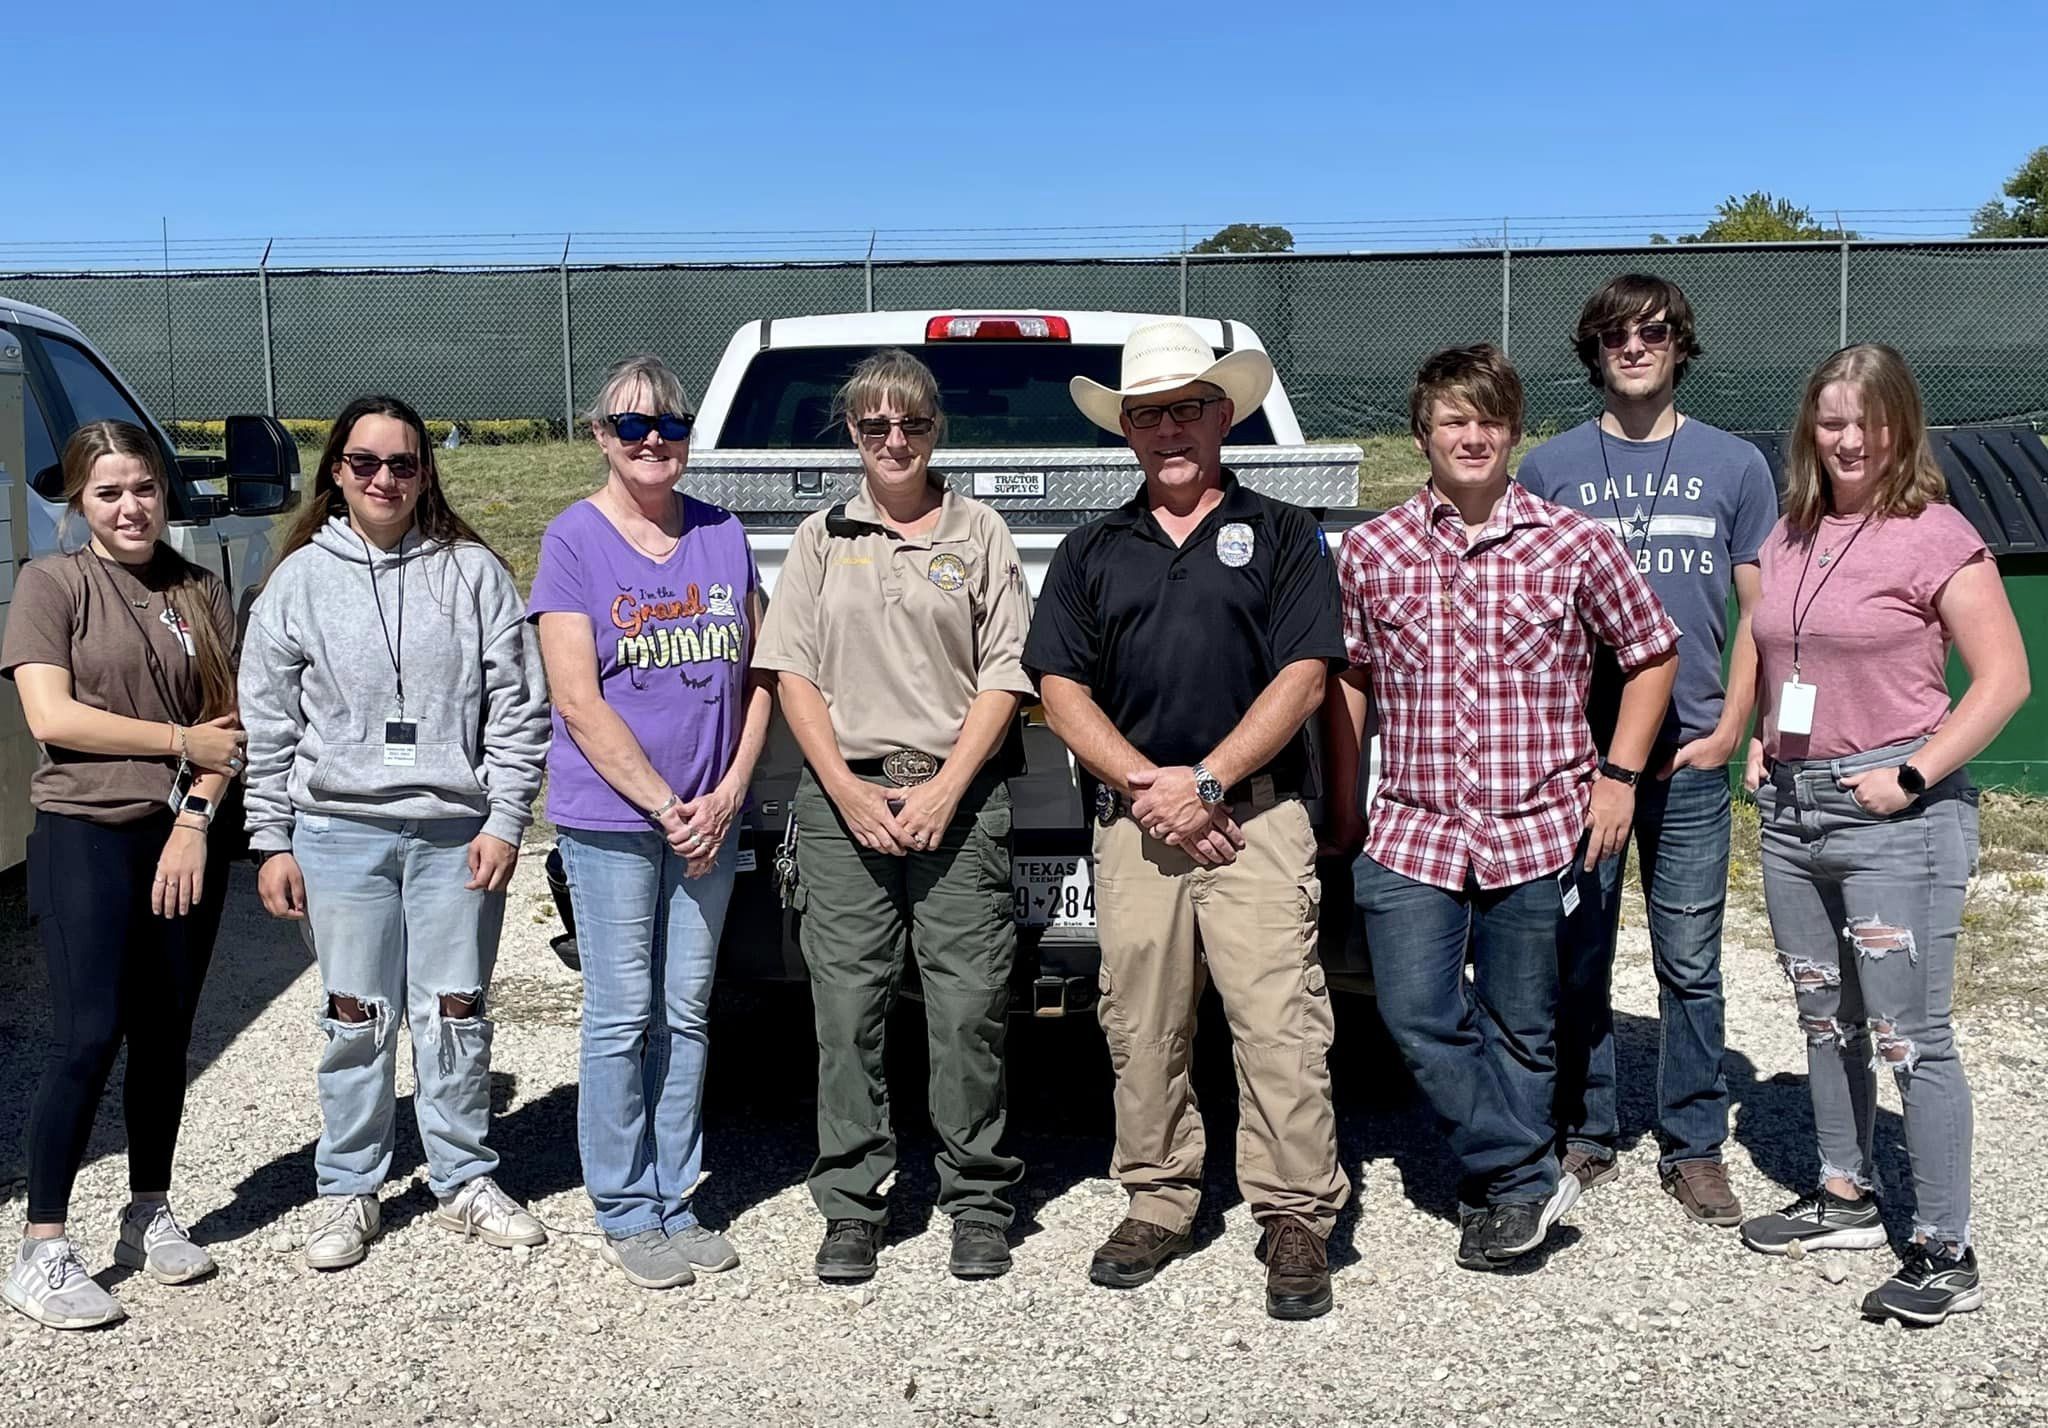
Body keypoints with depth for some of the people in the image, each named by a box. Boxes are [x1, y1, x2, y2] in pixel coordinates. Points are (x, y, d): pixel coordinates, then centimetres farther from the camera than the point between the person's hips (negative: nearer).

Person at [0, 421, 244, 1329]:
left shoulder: (200, 592, 9)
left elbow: (227, 723, 3)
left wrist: (195, 818, -10)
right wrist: (183, 742, -9)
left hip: (186, 837, 4)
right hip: (86, 837, -4)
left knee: (164, 1036, 10)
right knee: (87, 1037, -9)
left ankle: (150, 1214, 24)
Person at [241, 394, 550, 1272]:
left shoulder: (472, 571, 2)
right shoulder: (300, 578, 5)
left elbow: (518, 706, 1)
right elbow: (268, 723, 6)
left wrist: (505, 820, -5)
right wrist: (272, 842, 3)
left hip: (458, 829, 0)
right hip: (340, 829, 1)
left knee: (456, 1015, 7)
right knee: (356, 1019, 7)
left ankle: (466, 1182, 22)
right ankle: (349, 1192, 21)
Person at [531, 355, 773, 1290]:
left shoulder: (723, 536, 9)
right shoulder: (573, 540, -4)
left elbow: (756, 675, 9)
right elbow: (578, 701, -10)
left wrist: (728, 792, -4)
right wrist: (664, 805, -13)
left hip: (708, 817, 4)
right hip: (611, 819, -4)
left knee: (687, 1012, 11)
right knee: (622, 1018, 2)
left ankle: (676, 1201, 22)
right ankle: (624, 1214, 15)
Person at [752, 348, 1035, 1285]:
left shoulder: (977, 533, 8)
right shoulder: (821, 537, 13)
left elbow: (1004, 677, 2)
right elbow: (792, 672, 8)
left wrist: (944, 790, -8)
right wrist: (848, 790, -5)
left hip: (959, 794, -1)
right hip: (843, 793, 2)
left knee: (969, 1005, -2)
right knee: (846, 1006, 2)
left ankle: (978, 1201, 11)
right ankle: (852, 1206, 13)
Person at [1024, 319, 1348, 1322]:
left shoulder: (1280, 534, 7)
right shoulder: (1090, 552, 15)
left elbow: (1302, 678, -2)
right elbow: (1061, 689, 8)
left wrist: (1203, 782, -10)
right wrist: (1145, 784, -7)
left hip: (1257, 816, -3)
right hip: (1133, 821, 3)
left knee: (1279, 1025, -6)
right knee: (1140, 1029, 7)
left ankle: (1296, 1218, 5)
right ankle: (1158, 1202, 21)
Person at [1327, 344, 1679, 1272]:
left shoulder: (1575, 545, 0)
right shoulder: (1369, 550, 3)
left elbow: (1651, 654, 11)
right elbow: (1348, 681, 11)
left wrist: (1618, 776, 2)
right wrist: (1344, 805, 10)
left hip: (1539, 829, -1)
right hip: (1411, 828, 1)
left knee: (1520, 1029, 8)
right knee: (1415, 1015, -8)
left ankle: (1499, 1195, 27)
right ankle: (1527, 1178, 10)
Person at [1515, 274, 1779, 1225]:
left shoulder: (1733, 465, 6)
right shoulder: (1551, 468, 6)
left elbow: (1760, 611, 7)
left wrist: (1730, 730, -2)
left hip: (1689, 755, 0)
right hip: (1576, 752, 0)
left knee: (1689, 963, 5)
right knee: (1578, 958, 7)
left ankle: (1693, 1146, 18)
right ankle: (1583, 1132, 21)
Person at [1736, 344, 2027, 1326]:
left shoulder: (1935, 536, -9)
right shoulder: (1789, 537, 11)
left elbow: (2004, 678, -12)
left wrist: (1914, 776, -16)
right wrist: (1761, 740, 10)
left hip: (1892, 814, -7)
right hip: (1791, 807, 7)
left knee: (1909, 1034, -4)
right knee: (1825, 1019, 17)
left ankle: (1944, 1253, 6)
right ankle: (1845, 1198, 33)